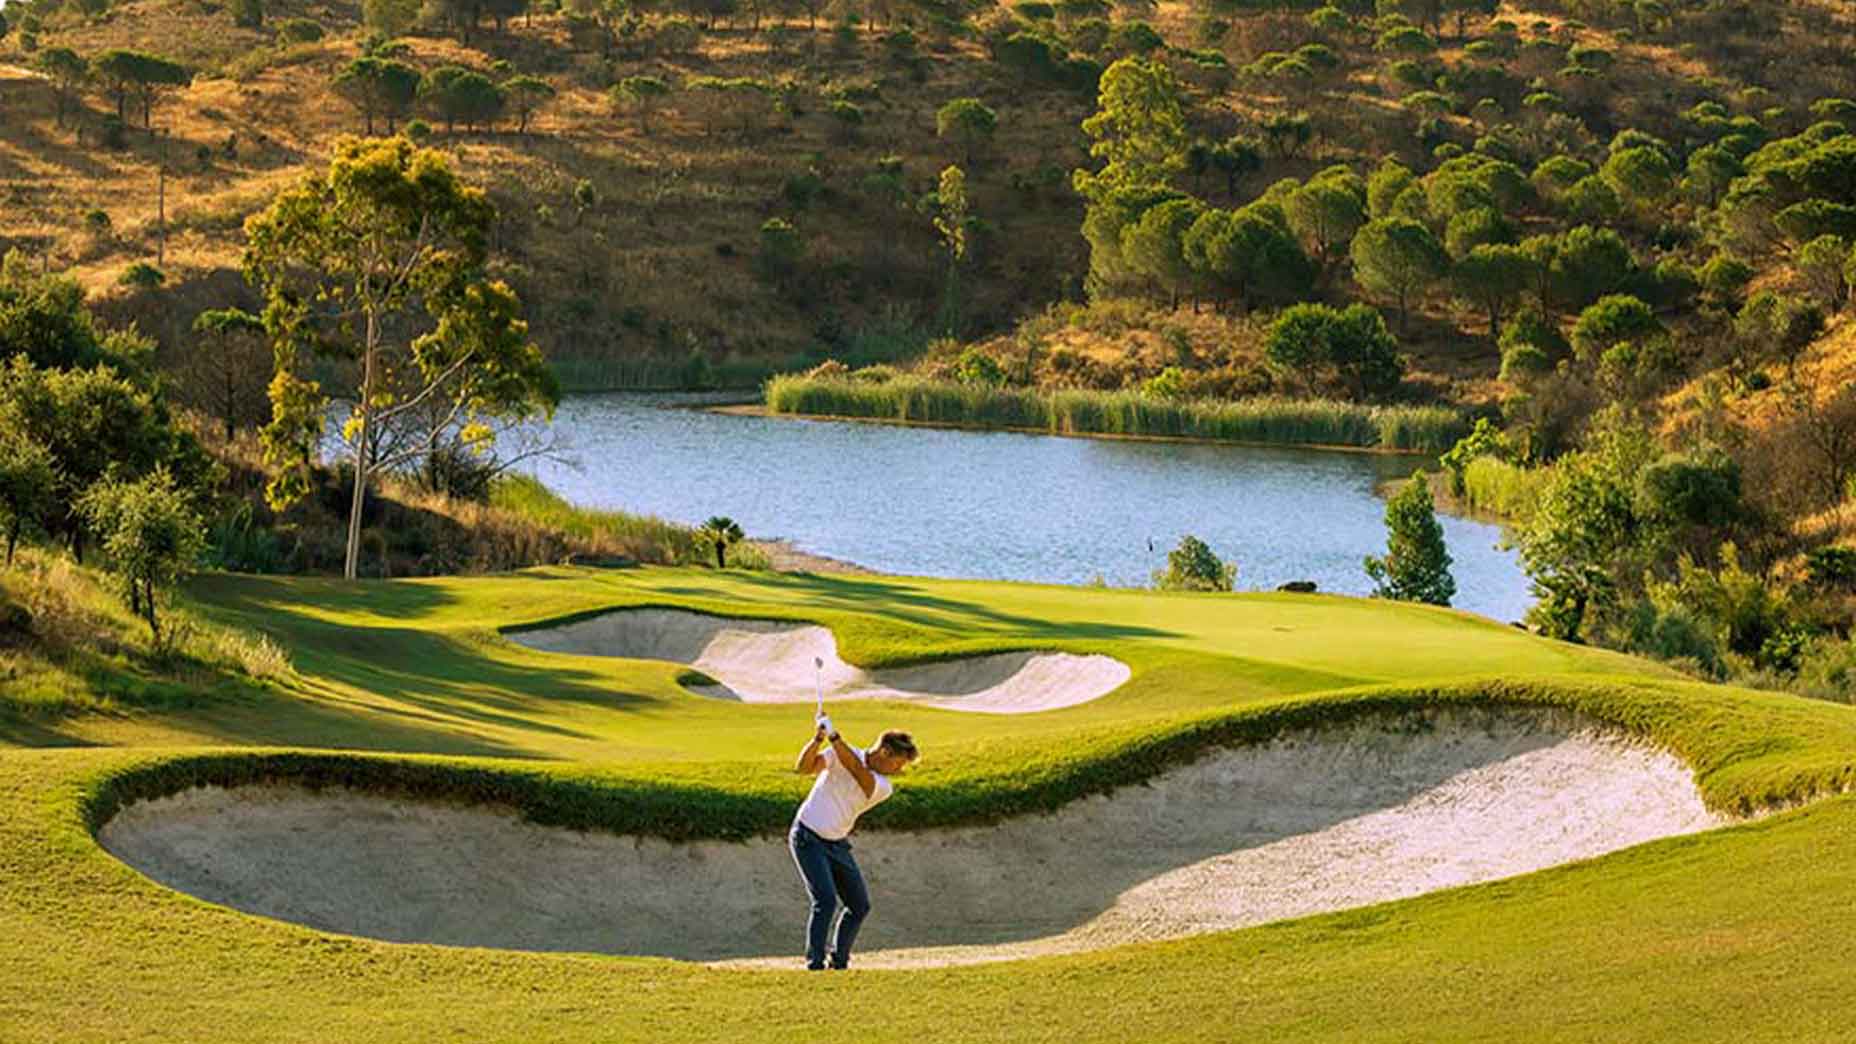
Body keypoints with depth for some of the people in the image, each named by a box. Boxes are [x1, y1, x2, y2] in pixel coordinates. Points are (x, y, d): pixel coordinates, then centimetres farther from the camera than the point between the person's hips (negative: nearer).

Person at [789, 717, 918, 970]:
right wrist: (818, 740, -40)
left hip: (837, 844, 6)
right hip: (808, 838, -6)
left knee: (860, 906, 7)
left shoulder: (883, 787, -3)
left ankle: (838, 961, 24)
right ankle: (814, 963, -12)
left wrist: (834, 737, -35)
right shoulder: (839, 754, -11)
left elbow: (857, 769, -23)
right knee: (826, 900, -20)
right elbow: (803, 767, -24)